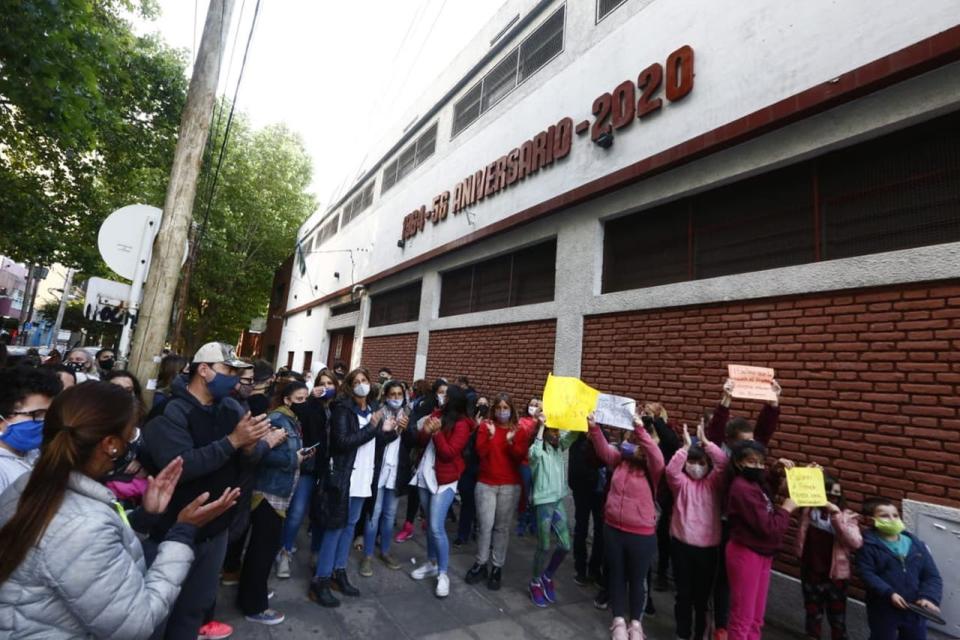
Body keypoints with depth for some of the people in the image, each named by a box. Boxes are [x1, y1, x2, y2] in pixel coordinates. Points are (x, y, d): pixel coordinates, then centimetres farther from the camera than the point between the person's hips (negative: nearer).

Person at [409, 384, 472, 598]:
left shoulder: (461, 425, -13)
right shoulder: (437, 414, 4)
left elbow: (449, 453, -18)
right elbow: (422, 443, 6)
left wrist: (437, 432, -25)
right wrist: (425, 431, -14)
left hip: (444, 480, -6)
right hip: (426, 475, 6)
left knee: (437, 528, -8)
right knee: (429, 524, 16)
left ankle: (443, 574, 7)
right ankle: (431, 563, 32)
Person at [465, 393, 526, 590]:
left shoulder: (518, 430, 1)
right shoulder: (485, 426, 0)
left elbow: (521, 457, -7)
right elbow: (480, 452, -9)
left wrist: (511, 441, -22)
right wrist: (490, 435, -23)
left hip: (510, 485, 0)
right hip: (486, 483, 0)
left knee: (502, 527, 7)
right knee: (485, 525, 2)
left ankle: (497, 567, 20)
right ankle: (480, 564, 19)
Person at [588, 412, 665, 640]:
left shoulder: (651, 470, -13)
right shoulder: (620, 460, 0)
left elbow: (658, 458, -32)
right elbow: (603, 448, -6)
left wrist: (641, 429, -40)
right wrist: (593, 426, -23)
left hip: (641, 534, -4)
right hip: (613, 529, 4)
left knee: (637, 580, 15)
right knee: (616, 576, 17)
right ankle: (619, 620, 35)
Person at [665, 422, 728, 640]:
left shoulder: (713, 483, 2)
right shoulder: (681, 482, -1)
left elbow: (723, 464, -16)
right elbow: (671, 470, -24)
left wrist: (706, 443, -23)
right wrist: (686, 446, -29)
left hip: (708, 545, 1)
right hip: (682, 543, -1)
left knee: (702, 593, 14)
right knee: (683, 592, 10)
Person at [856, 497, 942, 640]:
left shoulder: (916, 544, 1)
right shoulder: (869, 545, -14)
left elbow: (932, 575, 1)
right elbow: (867, 574, -17)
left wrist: (929, 597, -13)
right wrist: (889, 593, -26)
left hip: (914, 609, 5)